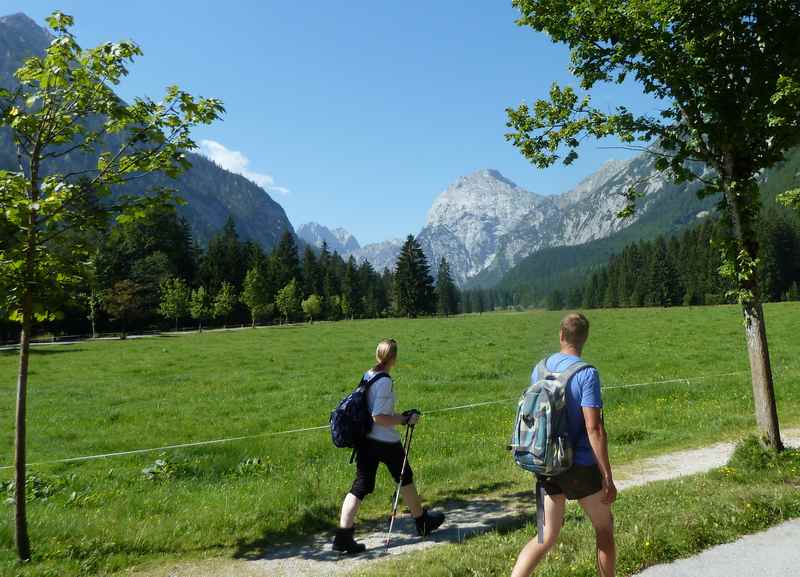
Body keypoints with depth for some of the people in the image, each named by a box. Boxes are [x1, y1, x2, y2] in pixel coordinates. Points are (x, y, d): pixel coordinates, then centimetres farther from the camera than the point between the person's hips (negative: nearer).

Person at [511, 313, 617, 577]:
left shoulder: (540, 369, 2)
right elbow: (594, 428, -21)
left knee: (547, 536, 11)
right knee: (604, 528, 19)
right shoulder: (587, 374, -17)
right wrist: (608, 479, -15)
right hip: (581, 466, -5)